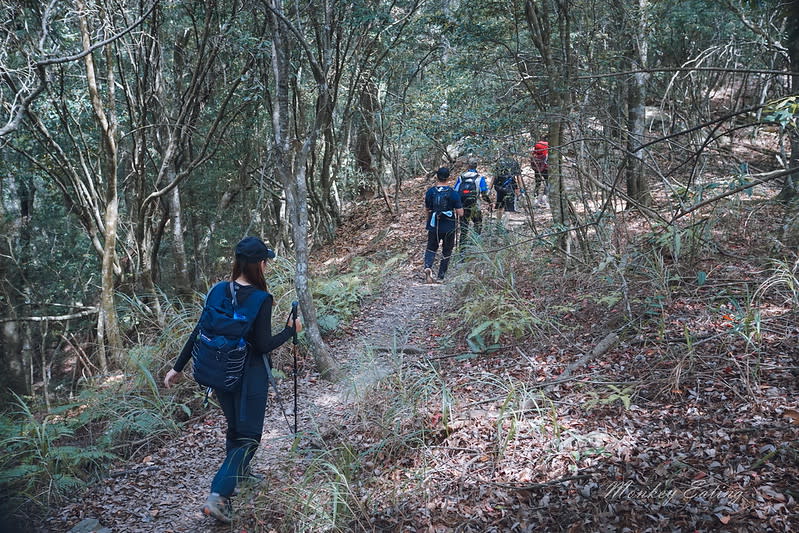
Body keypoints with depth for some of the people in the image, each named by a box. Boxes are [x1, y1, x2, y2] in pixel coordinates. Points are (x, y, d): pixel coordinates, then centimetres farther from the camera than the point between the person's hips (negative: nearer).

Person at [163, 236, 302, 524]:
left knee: (235, 426, 26)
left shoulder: (219, 291, -3)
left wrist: (178, 367, 6)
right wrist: (290, 330, -1)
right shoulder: (261, 300, -19)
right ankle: (218, 495, -10)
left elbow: (198, 331, -1)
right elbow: (263, 345, -16)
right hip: (249, 375, -6)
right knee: (248, 437, 2)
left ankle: (239, 472, 46)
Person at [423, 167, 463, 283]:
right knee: (446, 252, 16)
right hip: (449, 228, -1)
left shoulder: (430, 192, -6)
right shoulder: (453, 193, -13)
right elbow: (460, 213, -12)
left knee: (431, 248, 19)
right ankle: (441, 277, 22)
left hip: (433, 226, 2)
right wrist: (459, 207, 7)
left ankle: (428, 267, -10)